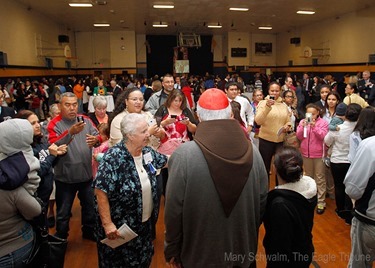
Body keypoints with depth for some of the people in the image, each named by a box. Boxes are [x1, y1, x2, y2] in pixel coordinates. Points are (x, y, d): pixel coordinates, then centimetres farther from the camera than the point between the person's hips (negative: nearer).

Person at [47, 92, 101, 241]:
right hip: (65, 177, -3)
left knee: (90, 206, 22)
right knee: (63, 212, 13)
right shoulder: (54, 124, -11)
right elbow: (53, 146, -26)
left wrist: (96, 139, -29)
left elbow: (99, 137, -5)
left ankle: (89, 231, 45)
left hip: (87, 174, 4)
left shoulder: (86, 120, 1)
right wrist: (71, 132, -41)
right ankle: (61, 238, 36)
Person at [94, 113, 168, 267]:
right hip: (119, 226, -6)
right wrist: (107, 224, -23)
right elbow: (101, 192, -24)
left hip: (145, 223, 6)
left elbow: (166, 161, 14)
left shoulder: (147, 152, -3)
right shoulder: (114, 158, -25)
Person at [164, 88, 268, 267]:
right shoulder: (253, 152, -10)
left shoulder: (184, 155, -21)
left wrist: (172, 250, -1)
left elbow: (174, 209, -17)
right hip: (244, 253, 3)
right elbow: (262, 202, -1)